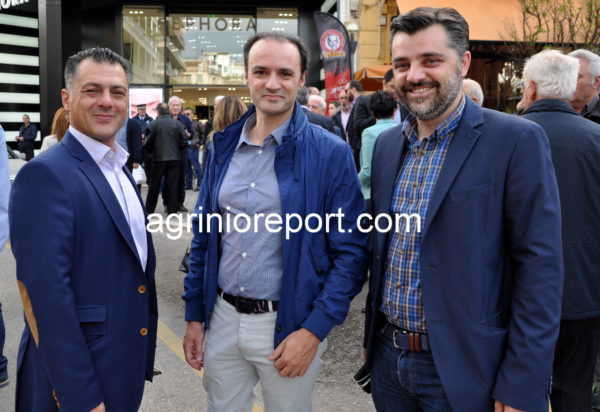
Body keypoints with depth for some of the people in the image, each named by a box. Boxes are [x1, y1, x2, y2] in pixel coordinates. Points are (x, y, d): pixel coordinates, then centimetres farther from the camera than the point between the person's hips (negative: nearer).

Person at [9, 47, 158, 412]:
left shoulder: (120, 169, 9)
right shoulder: (46, 174, -18)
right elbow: (48, 294, -23)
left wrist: (141, 358, 13)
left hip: (125, 364, 8)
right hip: (78, 375, -8)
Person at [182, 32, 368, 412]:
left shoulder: (330, 153, -11)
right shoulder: (223, 146, 3)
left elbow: (352, 251, -11)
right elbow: (203, 236, 8)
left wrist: (314, 329, -16)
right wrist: (195, 315, 8)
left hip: (289, 324, -3)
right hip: (222, 318, 4)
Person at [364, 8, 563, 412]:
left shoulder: (517, 140, -13)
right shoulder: (386, 143, 5)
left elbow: (540, 267, -14)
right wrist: (374, 336, 14)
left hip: (463, 369, -5)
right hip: (387, 357, 6)